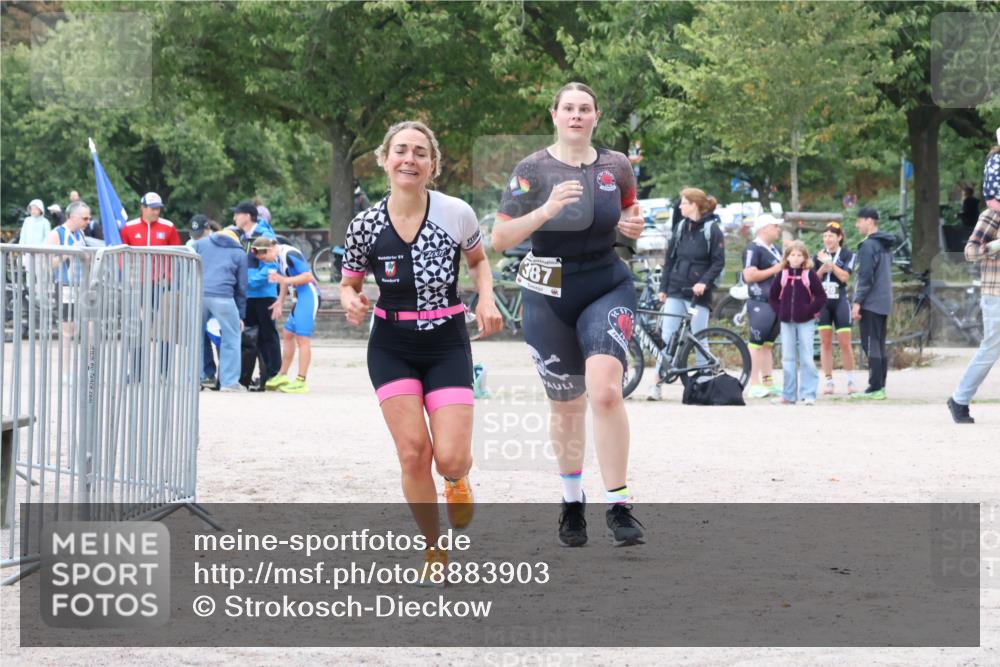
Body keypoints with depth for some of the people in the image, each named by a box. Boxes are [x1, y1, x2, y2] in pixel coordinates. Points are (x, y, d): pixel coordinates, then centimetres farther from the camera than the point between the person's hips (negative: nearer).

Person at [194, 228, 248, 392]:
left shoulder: (201, 243, 23)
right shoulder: (239, 253, 19)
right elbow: (241, 286, 18)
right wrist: (241, 315, 21)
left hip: (197, 294, 2)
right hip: (223, 297, -2)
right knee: (231, 338, 9)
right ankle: (229, 382, 4)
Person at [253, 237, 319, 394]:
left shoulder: (290, 254, -20)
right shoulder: (278, 257, 8)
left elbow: (308, 276, -24)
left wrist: (284, 280, -28)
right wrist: (280, 301, 19)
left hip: (309, 295, -10)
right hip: (300, 297, 10)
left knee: (301, 338, -9)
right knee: (287, 334, 15)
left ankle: (301, 382, -6)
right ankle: (282, 376, 25)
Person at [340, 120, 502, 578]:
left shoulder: (456, 214, -8)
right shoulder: (365, 226, -7)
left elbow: (479, 261, 11)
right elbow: (349, 284, 7)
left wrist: (486, 299, -7)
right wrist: (351, 303, -16)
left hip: (447, 344, 0)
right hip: (392, 347, 1)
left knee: (450, 459, -13)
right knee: (413, 451, -12)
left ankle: (457, 478, 28)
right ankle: (434, 553, 9)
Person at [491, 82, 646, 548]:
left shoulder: (616, 166, 4)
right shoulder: (533, 170, -5)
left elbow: (629, 209, 23)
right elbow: (499, 238, -9)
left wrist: (633, 224, -1)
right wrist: (545, 211, -24)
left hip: (607, 286, 0)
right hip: (549, 296, 0)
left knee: (605, 391, -21)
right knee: (566, 406, 10)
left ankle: (618, 508, -15)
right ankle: (572, 502, 32)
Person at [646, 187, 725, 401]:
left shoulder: (712, 229, -4)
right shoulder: (680, 227, 10)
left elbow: (719, 262, -7)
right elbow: (669, 259, 14)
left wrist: (704, 282, -20)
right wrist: (663, 287, 10)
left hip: (698, 293, -4)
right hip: (675, 291, 4)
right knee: (667, 337, -2)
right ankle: (657, 383, -3)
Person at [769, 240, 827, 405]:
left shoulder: (810, 274, -4)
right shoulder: (782, 275, 4)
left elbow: (821, 297, -4)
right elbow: (772, 296, 13)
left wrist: (811, 311, -10)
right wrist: (779, 311, 2)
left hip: (805, 322, -3)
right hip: (786, 322, 3)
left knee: (806, 359, -4)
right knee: (788, 359, 6)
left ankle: (808, 394, -2)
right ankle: (789, 395, 11)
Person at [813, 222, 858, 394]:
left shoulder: (847, 255, 1)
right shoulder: (819, 256, 10)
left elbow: (845, 276, -12)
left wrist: (829, 263, -14)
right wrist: (822, 268, -10)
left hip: (840, 301, -3)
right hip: (823, 302, 3)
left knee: (845, 343, -4)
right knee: (825, 342, 1)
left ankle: (851, 380, 8)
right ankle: (829, 382, 6)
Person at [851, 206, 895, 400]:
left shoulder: (869, 245, -13)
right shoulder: (886, 245, 15)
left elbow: (865, 277, -18)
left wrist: (857, 302, -15)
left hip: (871, 304, -9)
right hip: (884, 303, 9)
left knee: (871, 346, -7)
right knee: (879, 346, 12)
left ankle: (875, 388, -9)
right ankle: (880, 386, 13)